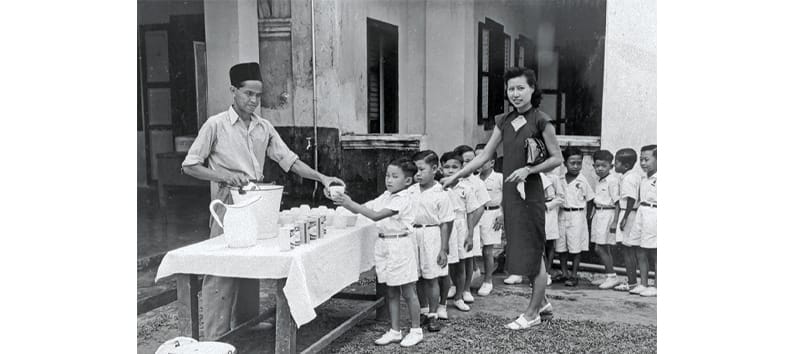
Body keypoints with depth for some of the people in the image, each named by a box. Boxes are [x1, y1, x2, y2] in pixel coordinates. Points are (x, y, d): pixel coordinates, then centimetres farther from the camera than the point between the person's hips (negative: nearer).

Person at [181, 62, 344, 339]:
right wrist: (225, 176, -18)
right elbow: (189, 165, -5)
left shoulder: (264, 127, 10)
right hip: (228, 206, -5)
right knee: (222, 275, -4)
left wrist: (322, 178, -2)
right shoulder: (216, 125, -5)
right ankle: (216, 341, 4)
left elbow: (288, 159, 9)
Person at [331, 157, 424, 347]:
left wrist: (352, 204, -28)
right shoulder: (385, 197, 8)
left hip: (401, 245, -8)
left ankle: (416, 330, 17)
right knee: (391, 292, 13)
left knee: (408, 292, 4)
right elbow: (363, 208, 4)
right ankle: (395, 331, 22)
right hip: (384, 244, 8)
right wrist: (346, 202, -14)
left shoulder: (403, 199, -17)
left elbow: (376, 216, -26)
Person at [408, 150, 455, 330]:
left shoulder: (440, 195, -10)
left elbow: (445, 224, -9)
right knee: (418, 278, 13)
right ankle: (423, 310, 28)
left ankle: (434, 315, 15)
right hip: (413, 236, 5)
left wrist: (444, 249, -10)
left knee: (431, 278, 2)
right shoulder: (410, 192, 4)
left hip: (431, 236, -4)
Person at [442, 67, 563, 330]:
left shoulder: (541, 121, -8)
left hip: (530, 192, -6)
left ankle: (532, 313, 15)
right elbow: (485, 155, 11)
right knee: (523, 250, 15)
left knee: (533, 252, 3)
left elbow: (557, 158, -6)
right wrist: (455, 176, 7)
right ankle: (542, 301, 32)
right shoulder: (504, 121, 9)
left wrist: (529, 169, -18)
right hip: (509, 191, 6)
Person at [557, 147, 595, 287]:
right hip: (562, 214, 3)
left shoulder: (582, 181, -3)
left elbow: (588, 200, 2)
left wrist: (585, 217, -2)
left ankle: (574, 275, 10)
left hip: (577, 215, -3)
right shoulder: (560, 180, 3)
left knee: (576, 247, 1)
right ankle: (564, 273, 21)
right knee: (561, 246, 7)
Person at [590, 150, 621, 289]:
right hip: (598, 215, 9)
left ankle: (612, 276, 1)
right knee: (604, 249, 10)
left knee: (601, 248, -7)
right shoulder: (598, 182, 15)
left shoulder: (613, 181, -11)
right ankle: (611, 276, 17)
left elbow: (617, 202, -14)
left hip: (608, 214, -9)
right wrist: (592, 216, 21)